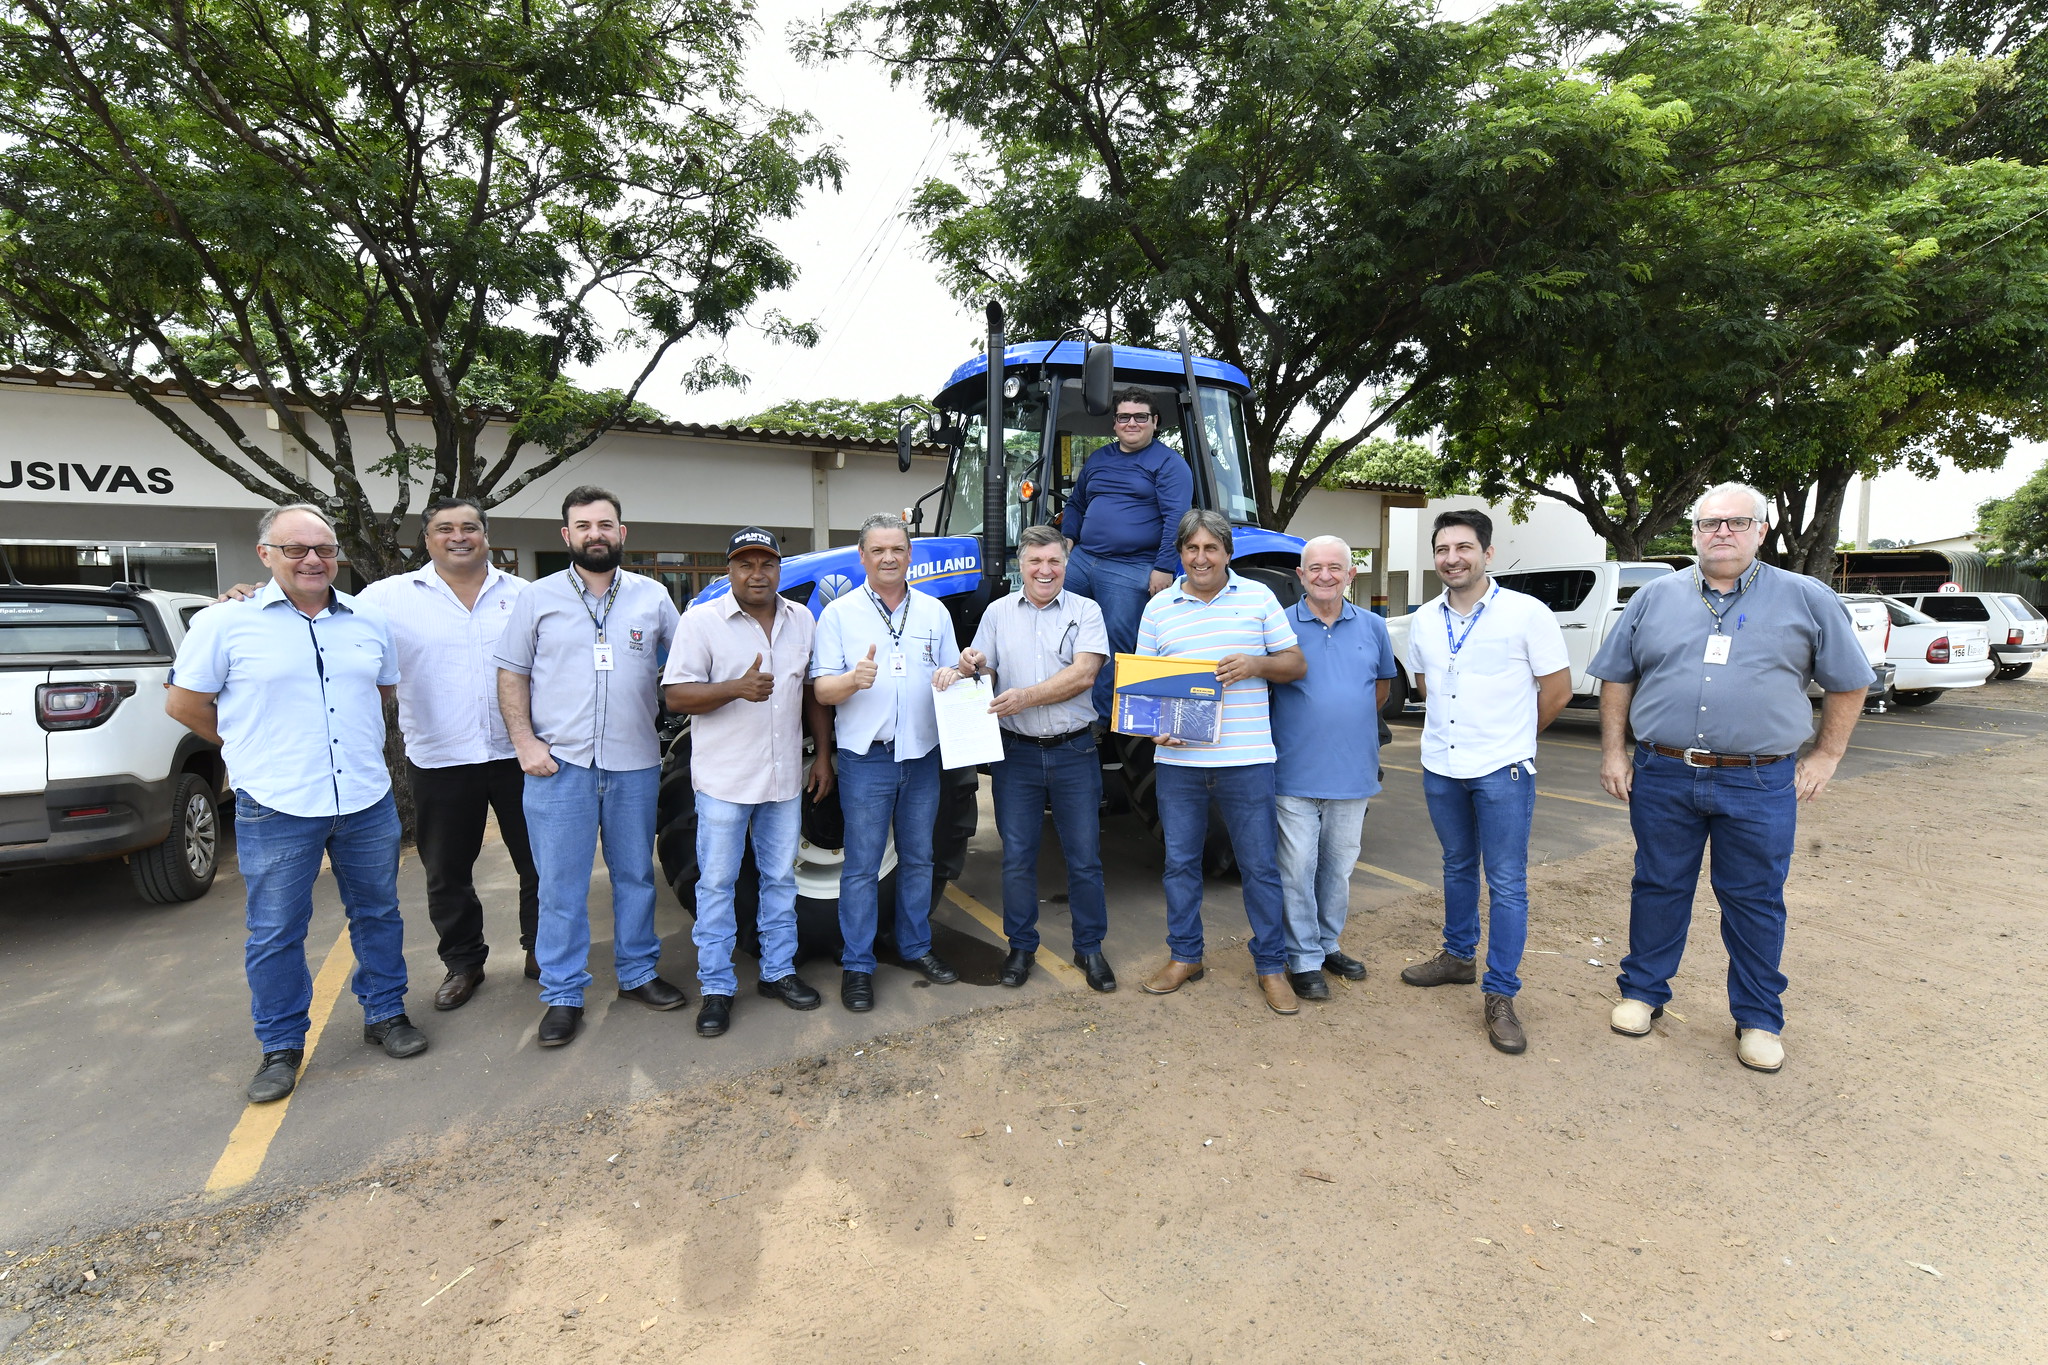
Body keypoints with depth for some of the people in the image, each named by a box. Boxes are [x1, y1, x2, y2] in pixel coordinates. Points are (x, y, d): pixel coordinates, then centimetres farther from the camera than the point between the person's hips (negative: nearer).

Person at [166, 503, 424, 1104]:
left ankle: (385, 1014, 30)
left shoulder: (368, 622, 7)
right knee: (275, 933, 8)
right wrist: (253, 746, 9)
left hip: (367, 801, 3)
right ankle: (281, 1046, 24)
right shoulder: (226, 623, -3)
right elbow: (182, 702, 4)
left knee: (377, 914, 14)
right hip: (276, 807, -3)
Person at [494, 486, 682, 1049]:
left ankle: (638, 972, 27)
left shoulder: (653, 597, 7)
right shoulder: (538, 598, 4)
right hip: (559, 765, -1)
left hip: (635, 764, 2)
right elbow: (511, 675, 5)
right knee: (561, 886, 3)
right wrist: (525, 742, -6)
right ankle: (562, 994, 16)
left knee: (636, 875, 12)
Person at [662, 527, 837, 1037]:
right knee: (717, 884, 5)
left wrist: (824, 753, 9)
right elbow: (676, 695, -11)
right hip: (724, 779, -4)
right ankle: (717, 987, 18)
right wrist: (738, 687, -27)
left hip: (785, 778, 4)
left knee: (780, 879, 14)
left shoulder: (801, 621, 7)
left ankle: (778, 972, 29)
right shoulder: (701, 621, -7)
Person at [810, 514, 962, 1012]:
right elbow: (822, 690, -5)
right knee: (862, 864, 2)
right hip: (866, 756, -3)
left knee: (917, 858, 14)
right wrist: (854, 680, -26)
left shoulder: (934, 612, 9)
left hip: (923, 755, 3)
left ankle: (916, 946, 29)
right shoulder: (839, 613, 0)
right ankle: (857, 965, 14)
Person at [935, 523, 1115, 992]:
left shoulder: (1085, 611, 0)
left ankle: (1089, 947, 24)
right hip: (1017, 753, 2)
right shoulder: (998, 613, 8)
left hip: (1073, 751, -1)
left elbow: (1083, 675, -13)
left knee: (1085, 857, 6)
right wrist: (967, 667, -16)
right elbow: (980, 671, 8)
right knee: (1017, 856, 9)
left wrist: (1027, 696, -23)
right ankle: (1020, 946, 26)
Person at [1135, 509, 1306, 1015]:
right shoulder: (1159, 607, 7)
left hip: (1246, 759, -1)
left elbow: (1295, 663, 6)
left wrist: (1256, 664, -14)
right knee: (1180, 862, 12)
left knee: (1259, 865, 6)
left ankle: (1271, 966, 22)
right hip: (1178, 760, 2)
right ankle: (1184, 956, 29)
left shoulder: (1258, 597, 4)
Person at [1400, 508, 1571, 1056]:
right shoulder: (1424, 620, 5)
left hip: (1503, 770, -5)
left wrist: (1510, 738, 6)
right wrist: (1458, 728, 14)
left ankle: (1500, 995, 8)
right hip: (1440, 766, 5)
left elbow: (1557, 690, -4)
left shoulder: (1526, 613, -9)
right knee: (1457, 867, 19)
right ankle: (1457, 957, 35)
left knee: (1506, 883, 0)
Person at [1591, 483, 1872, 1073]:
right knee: (1657, 888, 12)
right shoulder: (1655, 597, 6)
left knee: (1755, 901, 9)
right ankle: (1642, 991, 27)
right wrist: (1613, 751, 5)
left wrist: (1825, 757, 6)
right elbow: (1617, 678, 10)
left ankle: (1759, 1020, 25)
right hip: (1661, 778, 1)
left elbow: (1848, 683, 10)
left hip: (1759, 785, -1)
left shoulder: (1807, 599, 3)